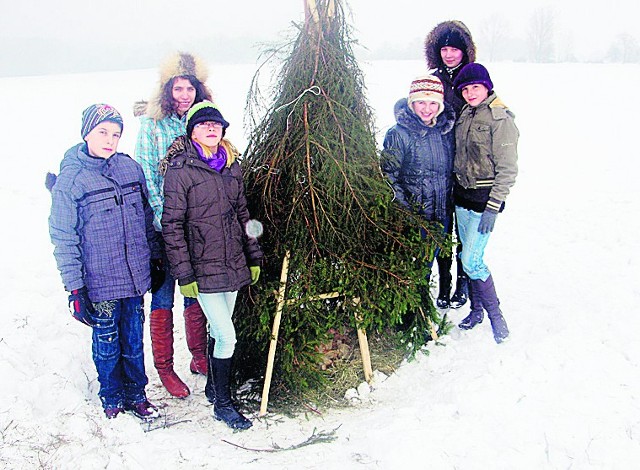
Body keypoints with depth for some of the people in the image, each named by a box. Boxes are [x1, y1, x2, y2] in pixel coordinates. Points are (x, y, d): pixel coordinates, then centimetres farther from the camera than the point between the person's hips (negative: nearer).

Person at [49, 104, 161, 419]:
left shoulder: (130, 168, 3)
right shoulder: (70, 179, -8)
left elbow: (147, 217, 13)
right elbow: (63, 239, -7)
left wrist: (155, 257, 15)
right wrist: (74, 288, -10)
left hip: (135, 276, 3)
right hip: (100, 283, -3)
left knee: (134, 341, 15)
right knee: (107, 343, 10)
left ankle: (136, 395, 33)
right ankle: (112, 400, 32)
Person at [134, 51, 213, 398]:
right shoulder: (152, 124, -3)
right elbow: (145, 174, -6)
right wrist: (161, 216, -15)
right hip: (163, 226, -3)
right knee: (163, 297, 3)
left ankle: (199, 357, 29)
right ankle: (164, 368, 16)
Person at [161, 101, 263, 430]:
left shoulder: (231, 167, 9)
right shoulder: (180, 170, -10)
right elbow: (172, 226, -11)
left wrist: (254, 257, 14)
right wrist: (184, 274, -13)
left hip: (233, 264, 6)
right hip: (204, 267, -6)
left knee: (219, 331, 17)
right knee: (227, 336, -6)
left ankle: (214, 387, 36)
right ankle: (222, 405, 11)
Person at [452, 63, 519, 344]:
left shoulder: (501, 119, -14)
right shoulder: (465, 115, 8)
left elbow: (507, 169, -15)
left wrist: (493, 208, -18)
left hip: (485, 198, -7)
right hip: (462, 195, 7)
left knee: (471, 261, -10)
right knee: (469, 255, 13)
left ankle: (496, 318, 5)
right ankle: (476, 310, 28)